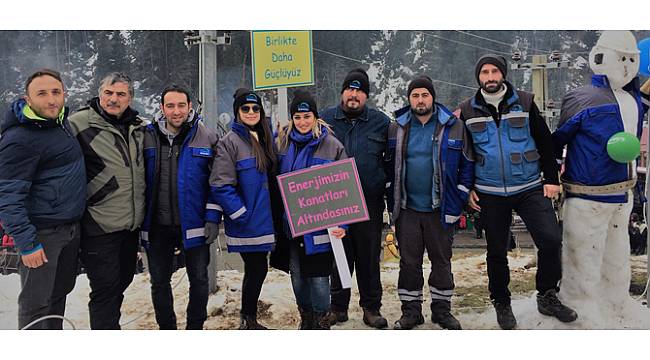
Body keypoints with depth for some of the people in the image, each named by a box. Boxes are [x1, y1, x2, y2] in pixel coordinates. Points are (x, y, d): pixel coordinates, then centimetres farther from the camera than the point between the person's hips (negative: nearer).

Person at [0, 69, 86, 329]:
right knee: (37, 302, 0)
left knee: (60, 291, 20)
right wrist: (26, 244, -21)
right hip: (42, 234, -9)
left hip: (71, 227, 9)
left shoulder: (61, 121, 6)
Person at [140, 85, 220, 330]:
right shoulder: (148, 137, 1)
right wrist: (139, 219, 2)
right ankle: (166, 328, 31)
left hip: (194, 224, -2)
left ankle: (195, 327, 27)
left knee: (199, 279, 8)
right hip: (157, 225, 2)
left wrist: (213, 218, -9)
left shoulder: (207, 138, -4)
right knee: (159, 281, 13)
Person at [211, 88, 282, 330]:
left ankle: (249, 321, 29)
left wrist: (276, 214, 11)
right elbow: (221, 185, -18)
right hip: (246, 225, -7)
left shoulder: (264, 139, 12)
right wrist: (242, 215, -18)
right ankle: (248, 322, 16)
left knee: (256, 270, 14)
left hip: (264, 220, 7)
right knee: (257, 269, -1)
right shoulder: (230, 141, -11)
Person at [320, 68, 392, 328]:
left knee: (369, 258, 8)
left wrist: (392, 198, 2)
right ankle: (338, 307, 23)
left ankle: (371, 308, 21)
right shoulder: (325, 119, 6)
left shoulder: (381, 122, 6)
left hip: (370, 204, 0)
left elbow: (391, 161, 8)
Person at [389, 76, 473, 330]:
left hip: (440, 209, -1)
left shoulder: (454, 127, -2)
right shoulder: (397, 128, 4)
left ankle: (442, 309, 25)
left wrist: (458, 201, -4)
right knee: (409, 261, 7)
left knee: (441, 260, 10)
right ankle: (410, 310, 20)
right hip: (407, 209, 1)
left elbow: (467, 164, 2)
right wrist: (393, 201, 4)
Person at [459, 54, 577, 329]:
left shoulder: (524, 103, 2)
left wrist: (551, 179, 0)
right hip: (489, 193, 0)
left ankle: (547, 297, 12)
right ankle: (501, 304, 27)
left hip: (530, 188, 0)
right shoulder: (468, 111, 3)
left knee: (551, 240, -10)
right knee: (496, 252, 8)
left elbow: (545, 142, 5)